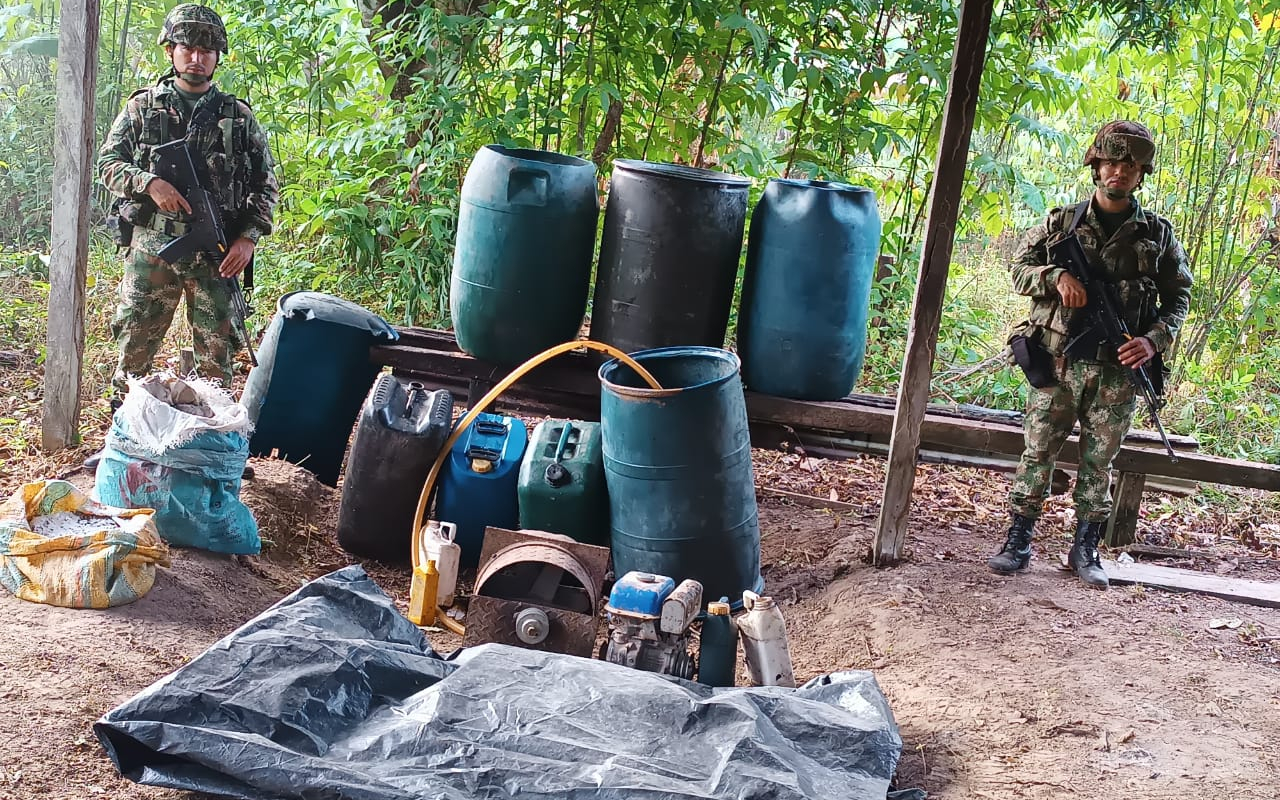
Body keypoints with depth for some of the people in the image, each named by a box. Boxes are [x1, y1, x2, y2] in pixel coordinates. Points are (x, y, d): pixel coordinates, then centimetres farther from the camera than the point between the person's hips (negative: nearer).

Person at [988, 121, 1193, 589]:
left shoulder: (1158, 234, 6)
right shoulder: (1062, 223, 5)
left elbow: (1179, 296, 9)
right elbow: (1019, 269, 7)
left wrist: (1154, 340, -8)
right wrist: (1056, 276, -14)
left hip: (1118, 370, 1)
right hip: (1058, 361, 0)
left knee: (1099, 461, 8)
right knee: (1038, 452, 3)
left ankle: (1085, 549, 18)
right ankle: (1018, 542, 11)